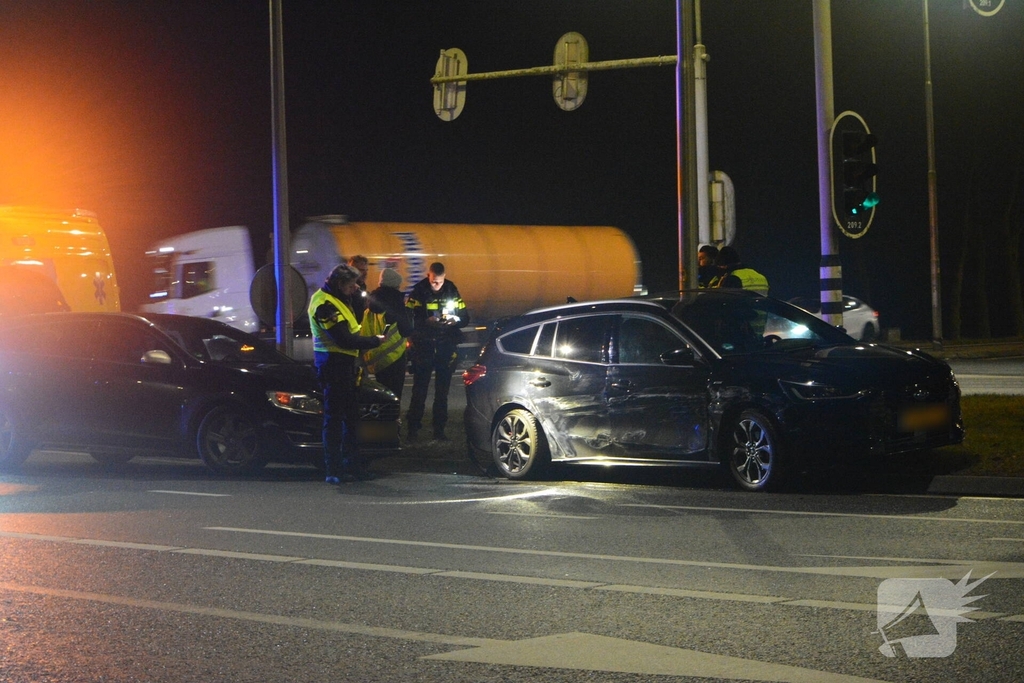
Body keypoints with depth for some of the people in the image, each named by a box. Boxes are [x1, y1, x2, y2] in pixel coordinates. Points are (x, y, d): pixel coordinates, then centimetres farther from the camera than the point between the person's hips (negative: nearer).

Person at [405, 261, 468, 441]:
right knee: (419, 389, -3)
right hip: (423, 347, -3)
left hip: (446, 347, 3)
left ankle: (439, 429, 15)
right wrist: (426, 322, -26)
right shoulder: (418, 292, -5)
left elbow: (465, 317, 6)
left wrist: (455, 319, -16)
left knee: (442, 390, 8)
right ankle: (413, 428, 2)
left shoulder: (451, 290, 4)